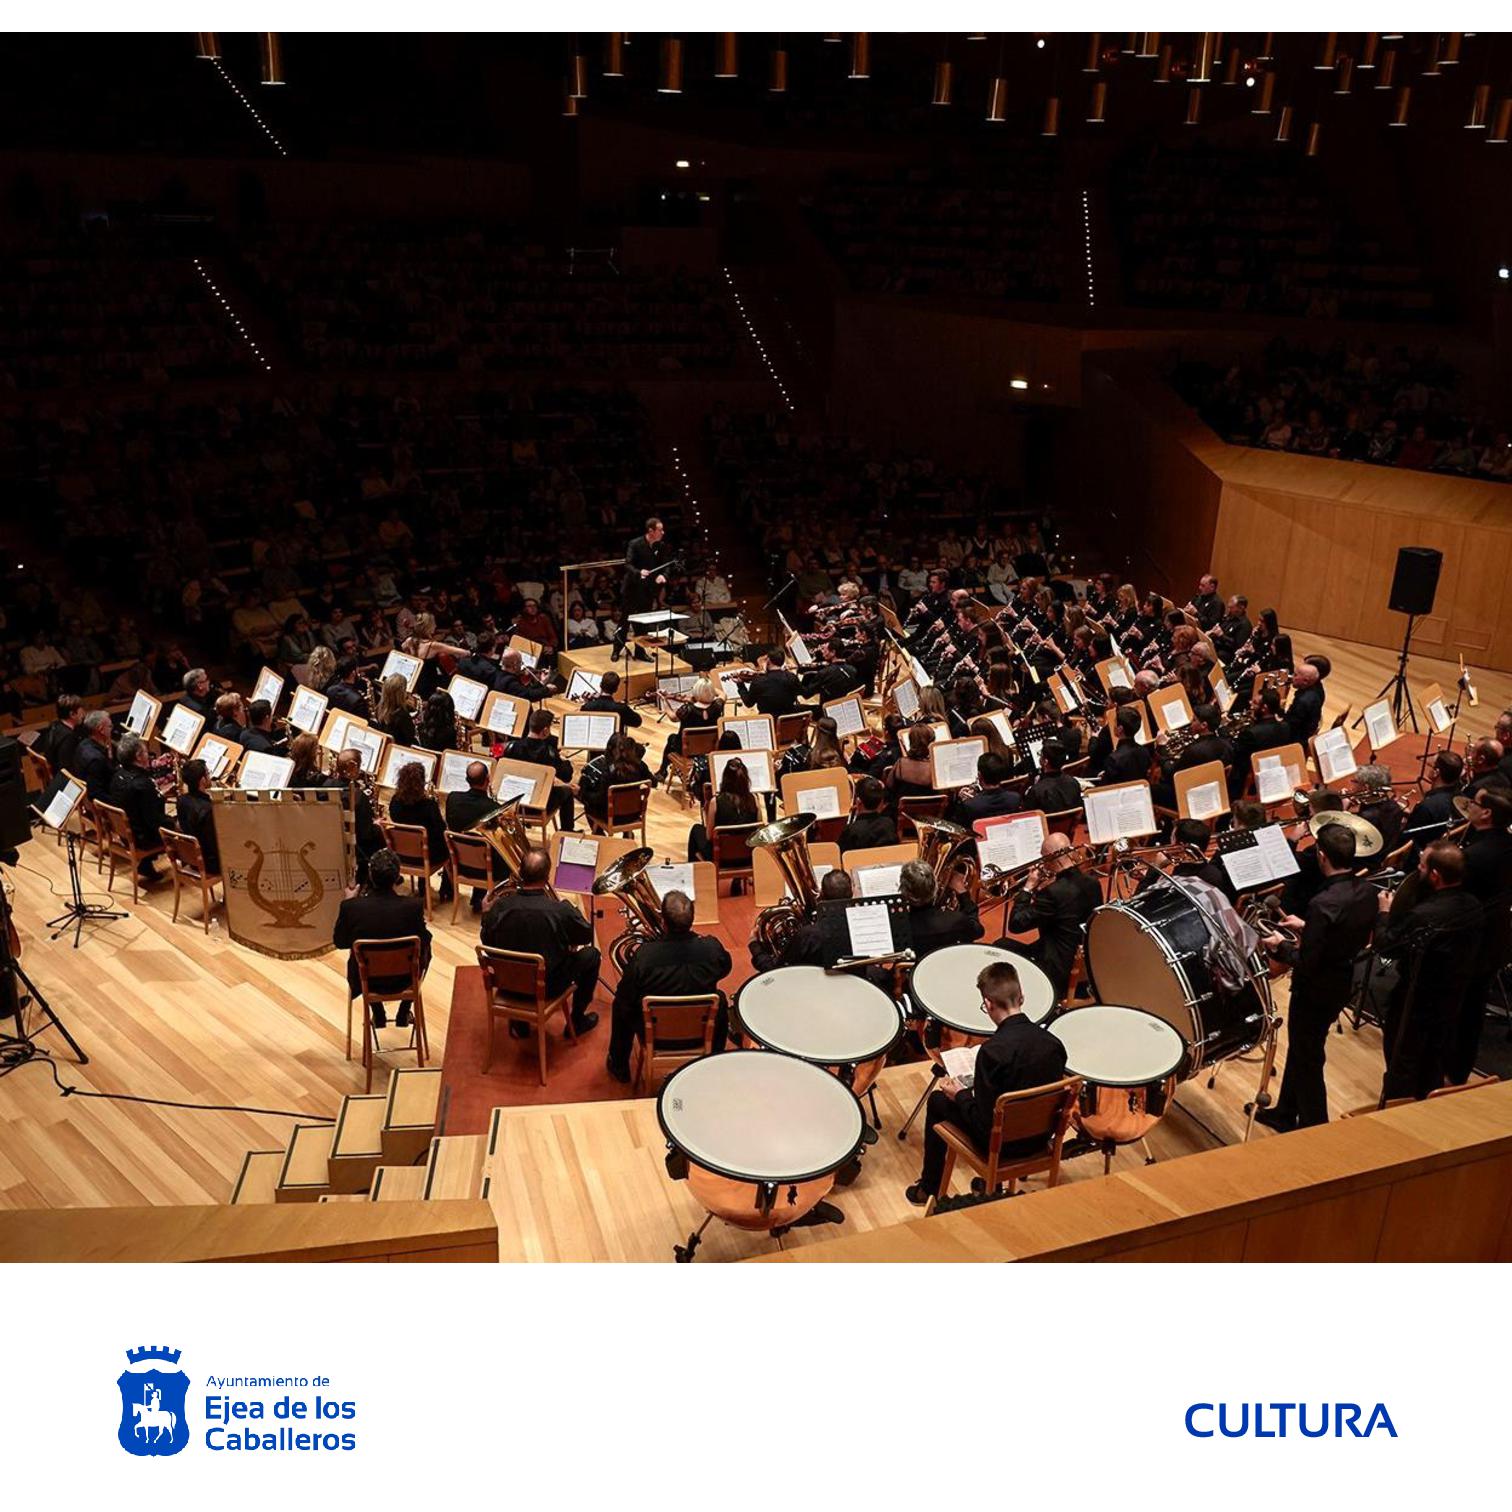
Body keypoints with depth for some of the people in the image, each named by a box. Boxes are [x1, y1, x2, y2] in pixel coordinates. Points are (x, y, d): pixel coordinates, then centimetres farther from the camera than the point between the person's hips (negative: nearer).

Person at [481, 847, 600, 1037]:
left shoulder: (500, 906, -19)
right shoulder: (561, 911, -27)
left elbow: (485, 940, 0)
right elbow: (587, 936, -7)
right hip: (548, 987, -3)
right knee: (591, 954, 18)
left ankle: (519, 1022, 37)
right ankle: (577, 1020, 29)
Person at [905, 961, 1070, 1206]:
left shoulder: (993, 1050, -28)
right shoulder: (1053, 1043, -10)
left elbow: (984, 1123, -23)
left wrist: (960, 1095, -4)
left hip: (1002, 1144, -6)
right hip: (1040, 1139, 6)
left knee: (938, 1100, 17)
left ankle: (929, 1190, 32)